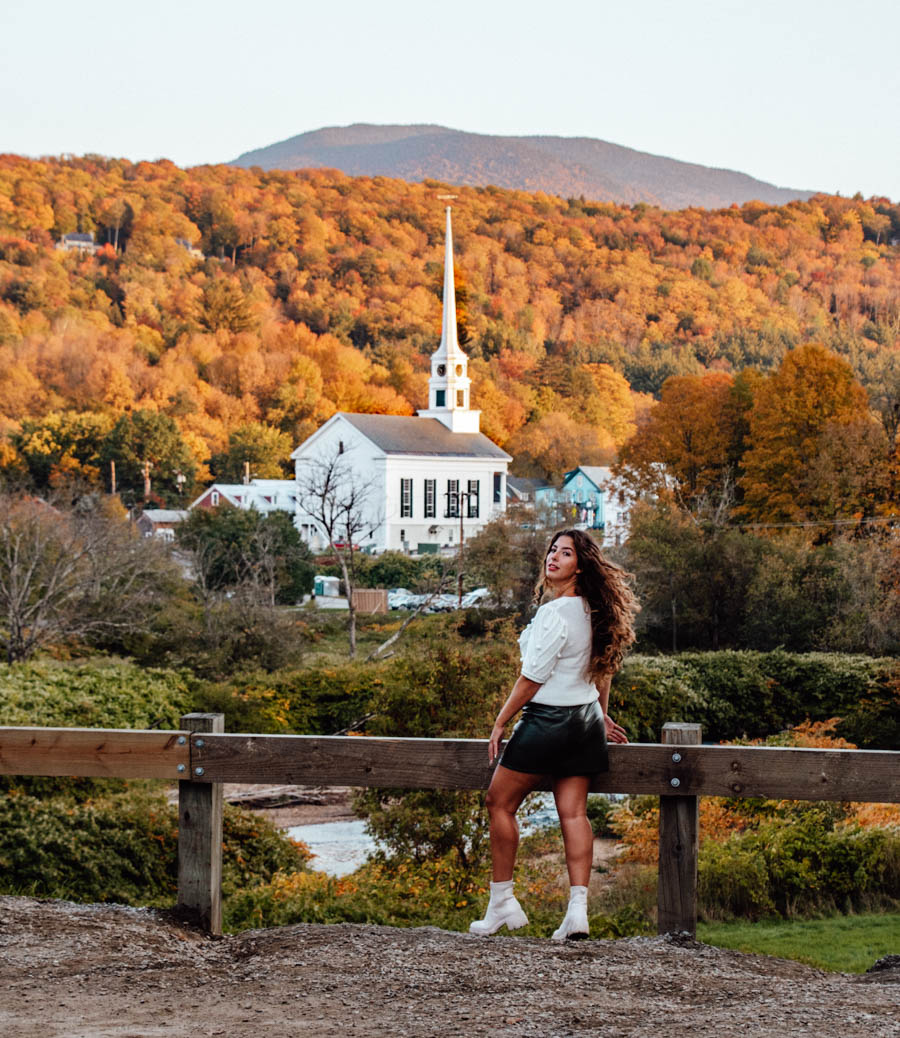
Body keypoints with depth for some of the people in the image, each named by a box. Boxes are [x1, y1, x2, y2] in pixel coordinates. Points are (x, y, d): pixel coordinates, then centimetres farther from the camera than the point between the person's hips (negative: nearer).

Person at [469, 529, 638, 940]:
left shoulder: (554, 614, -20)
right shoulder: (591, 609, 7)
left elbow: (532, 678, -16)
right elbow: (602, 664, 19)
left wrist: (500, 724, -8)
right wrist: (602, 716, 30)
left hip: (548, 721, -8)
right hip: (584, 720, 8)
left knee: (500, 802, 6)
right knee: (573, 813, 5)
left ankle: (502, 902, 10)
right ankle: (578, 910, -2)